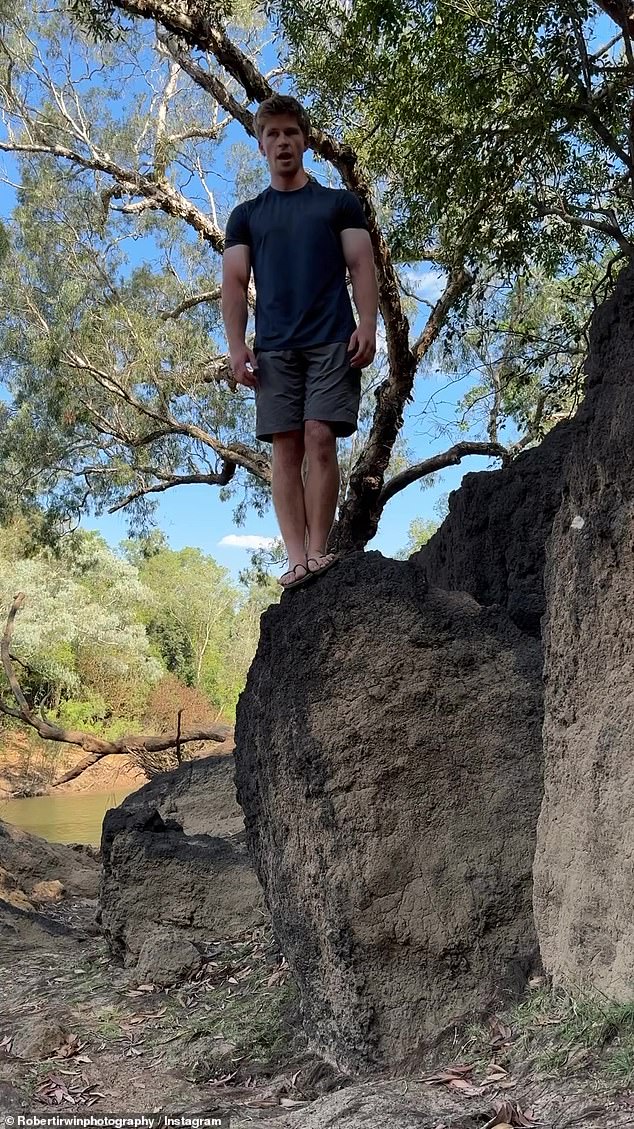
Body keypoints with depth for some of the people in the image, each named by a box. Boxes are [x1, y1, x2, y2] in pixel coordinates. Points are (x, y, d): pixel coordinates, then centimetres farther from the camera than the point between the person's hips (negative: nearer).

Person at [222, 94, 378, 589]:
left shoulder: (339, 202, 16)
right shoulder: (246, 215, 20)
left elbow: (362, 267, 7)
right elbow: (234, 282, 12)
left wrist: (367, 326, -9)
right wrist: (237, 345, -2)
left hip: (332, 342, -2)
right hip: (274, 347, 2)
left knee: (320, 438, -14)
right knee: (286, 447, -5)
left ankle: (319, 551, -8)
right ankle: (297, 559, -6)